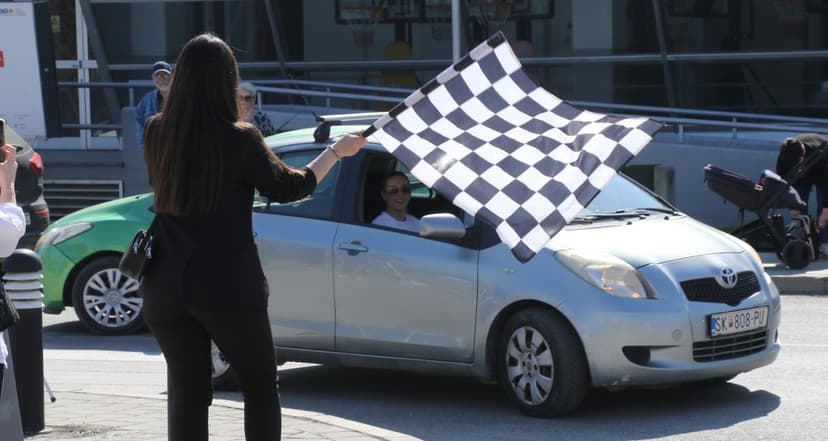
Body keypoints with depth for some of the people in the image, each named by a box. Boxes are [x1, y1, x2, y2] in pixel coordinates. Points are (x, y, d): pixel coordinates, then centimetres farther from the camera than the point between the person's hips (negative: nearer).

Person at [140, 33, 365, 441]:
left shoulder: (156, 133, 1)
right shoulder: (238, 139, -12)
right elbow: (287, 188, -2)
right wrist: (337, 151, 11)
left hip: (165, 285, 4)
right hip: (228, 285, -4)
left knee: (186, 393, 8)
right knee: (261, 386, 13)